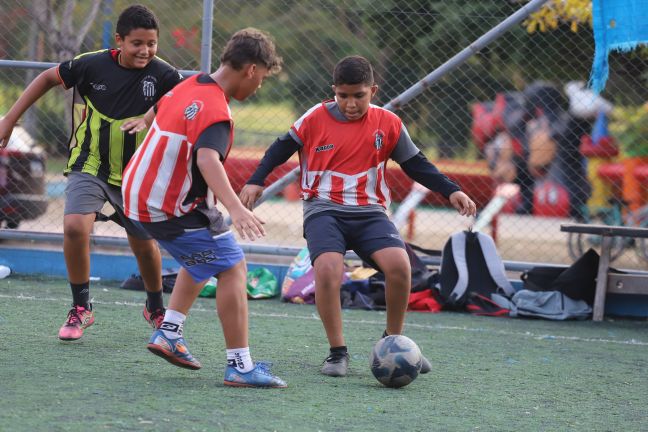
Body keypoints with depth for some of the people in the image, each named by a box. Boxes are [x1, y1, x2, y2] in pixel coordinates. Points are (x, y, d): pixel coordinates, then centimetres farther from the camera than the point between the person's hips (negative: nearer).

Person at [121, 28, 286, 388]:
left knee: (203, 257, 29)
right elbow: (207, 159, -40)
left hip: (138, 195, 10)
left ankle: (168, 333, 23)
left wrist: (144, 121, 53)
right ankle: (240, 367, -12)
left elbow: (159, 108, 30)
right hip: (170, 209, -10)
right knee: (232, 269, -9)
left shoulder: (190, 85, 7)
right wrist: (236, 209, -52)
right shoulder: (215, 110, -23)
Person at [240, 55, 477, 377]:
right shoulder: (315, 119, 0)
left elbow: (416, 165, 13)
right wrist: (255, 182, -2)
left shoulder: (388, 124, 4)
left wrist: (451, 192, 2)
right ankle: (338, 353, -11)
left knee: (399, 264, -24)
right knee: (328, 268, -30)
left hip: (369, 212, 2)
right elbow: (280, 151, 11)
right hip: (324, 210, -2)